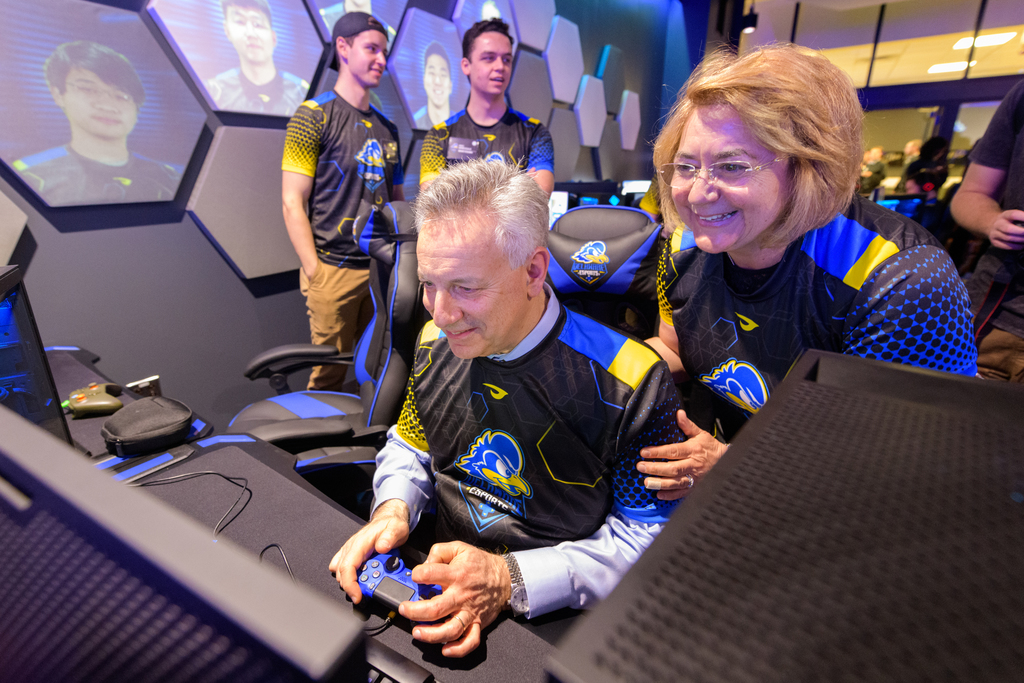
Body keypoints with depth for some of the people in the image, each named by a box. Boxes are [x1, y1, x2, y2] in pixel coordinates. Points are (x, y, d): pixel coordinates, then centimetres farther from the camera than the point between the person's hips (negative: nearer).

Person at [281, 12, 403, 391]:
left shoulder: (387, 128, 17)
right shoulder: (314, 114, -1)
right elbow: (293, 203, -6)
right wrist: (315, 273, -13)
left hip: (384, 269, 6)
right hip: (334, 270, -5)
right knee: (328, 377, -1)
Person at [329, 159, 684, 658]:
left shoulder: (628, 382, -21)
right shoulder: (438, 341, -4)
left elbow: (651, 534, -13)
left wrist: (510, 581, -23)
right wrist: (394, 509, -10)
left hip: (554, 621, -3)